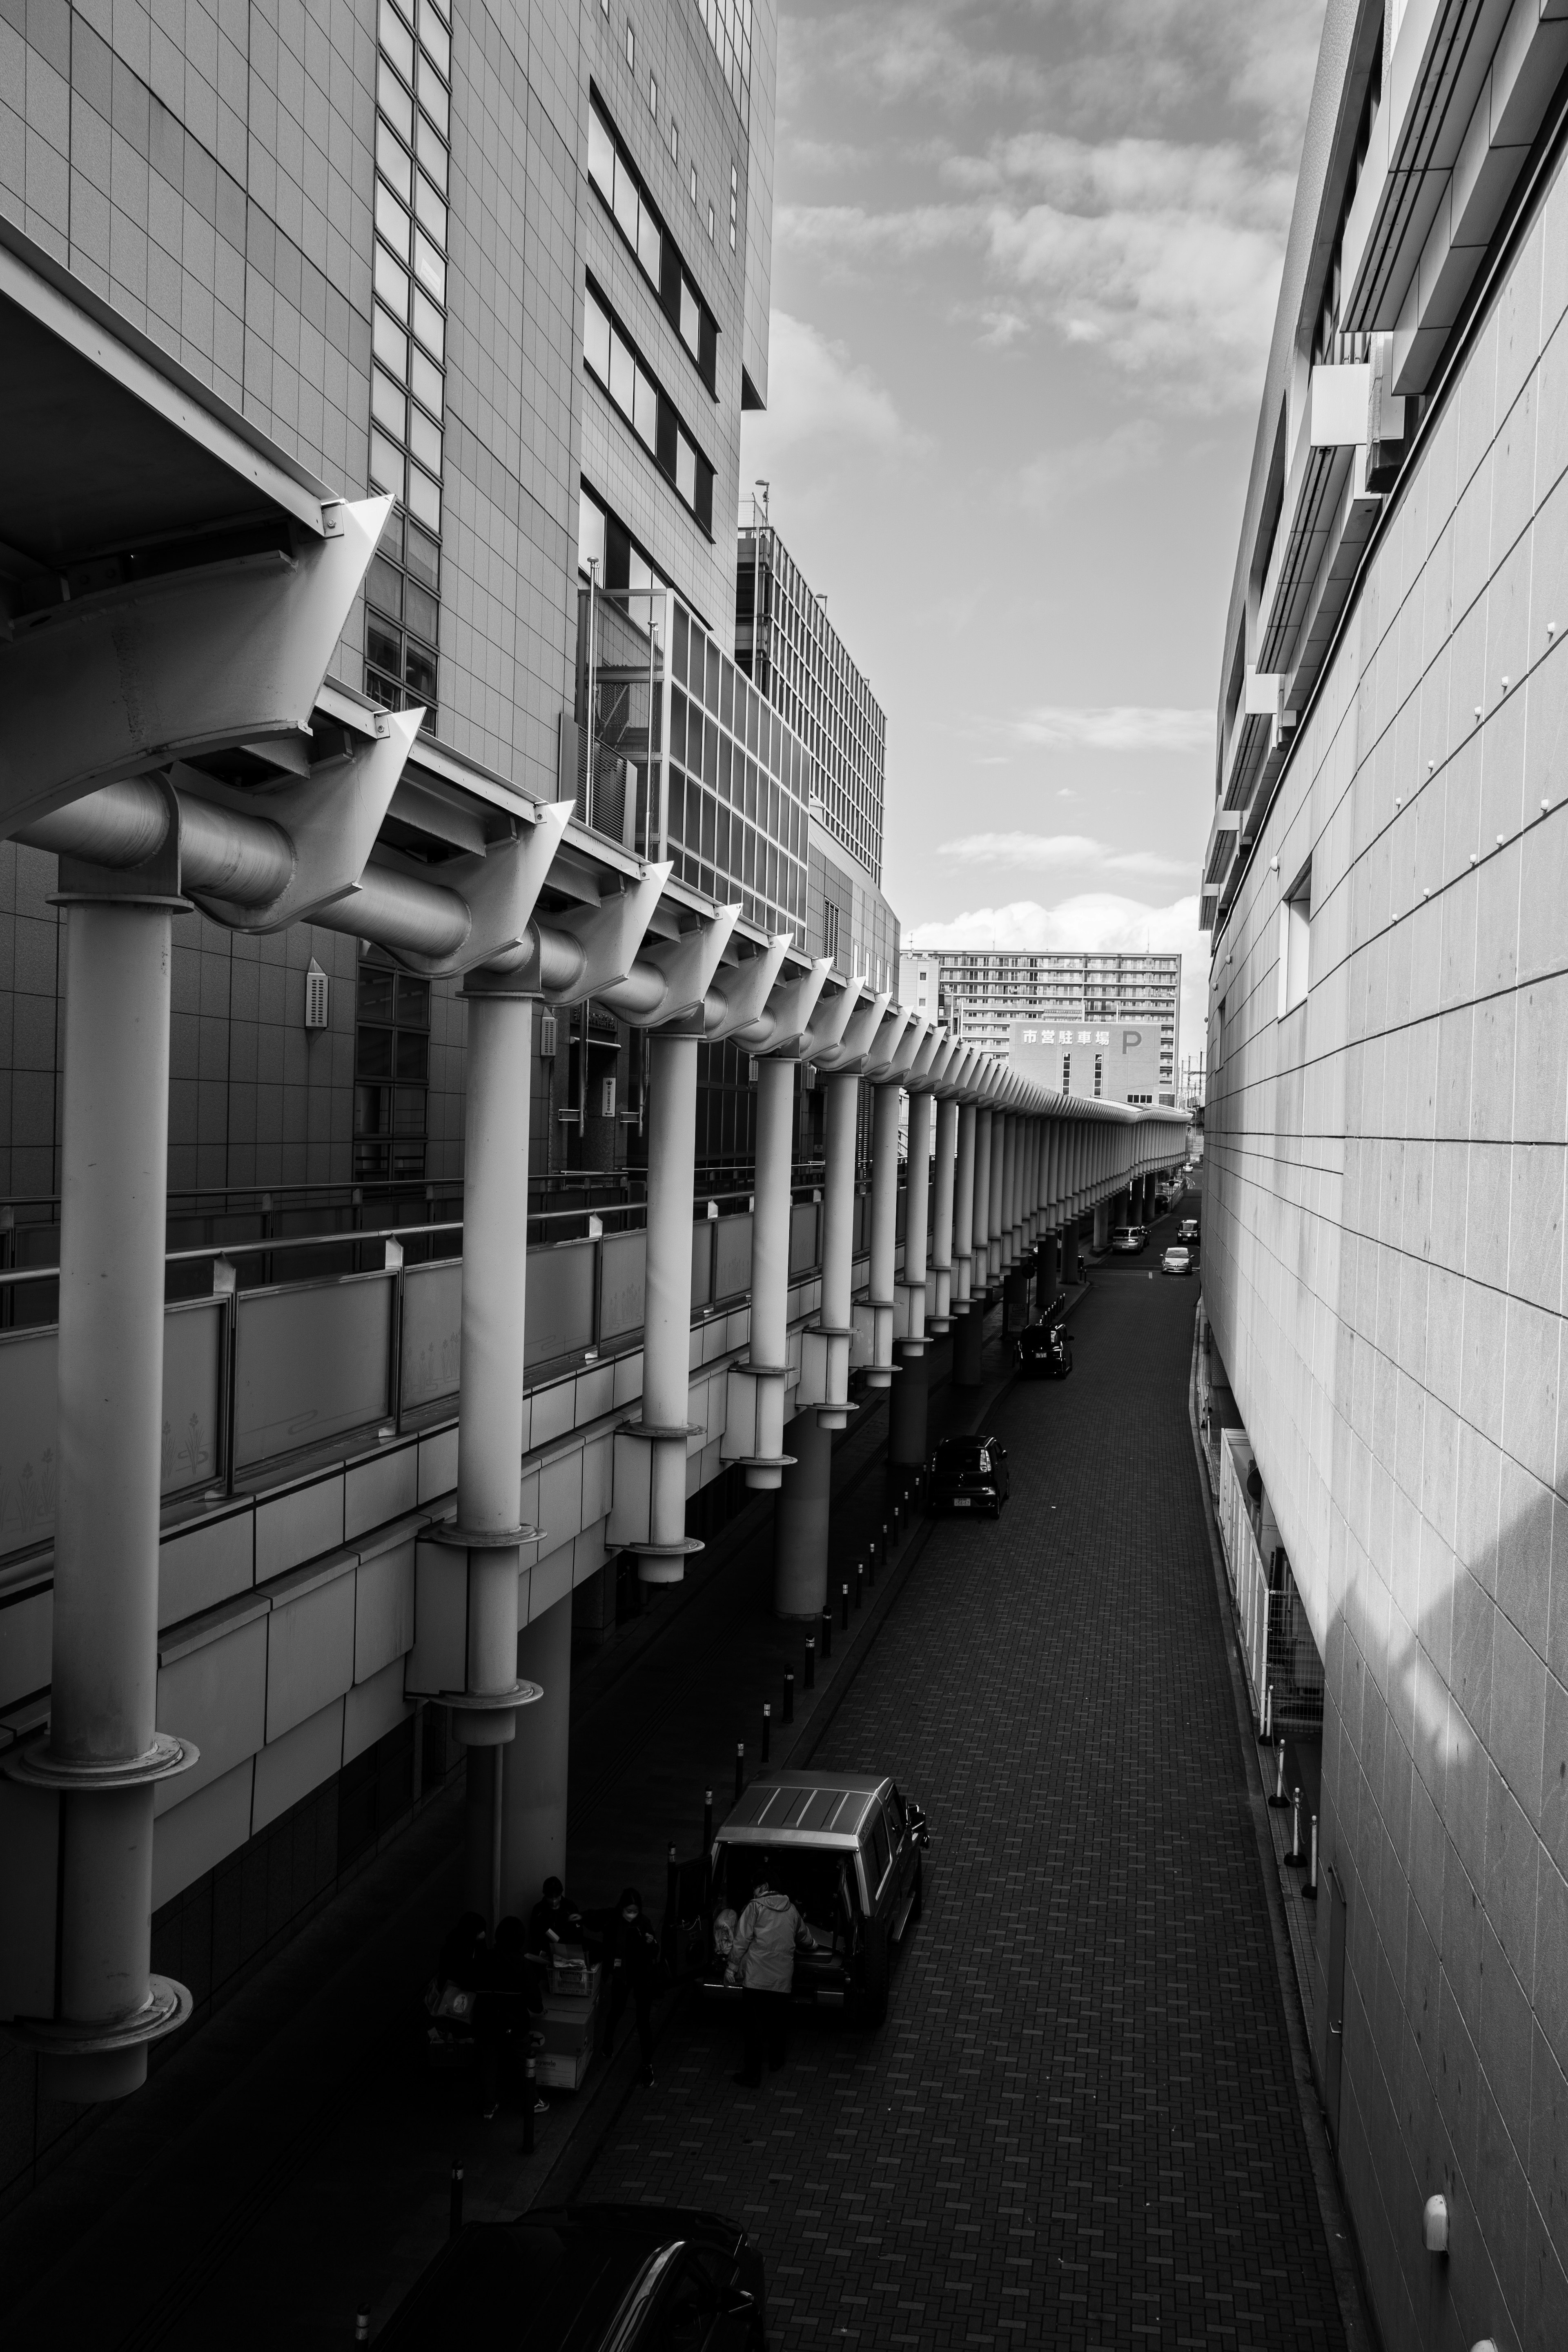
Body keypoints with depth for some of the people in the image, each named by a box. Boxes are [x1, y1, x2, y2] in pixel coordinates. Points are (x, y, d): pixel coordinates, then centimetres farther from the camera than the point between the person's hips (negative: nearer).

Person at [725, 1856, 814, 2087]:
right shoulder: (791, 1911, 9)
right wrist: (814, 1945, 47)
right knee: (777, 2020, 22)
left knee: (752, 2025, 1)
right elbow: (806, 1940, 25)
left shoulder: (755, 1907, -7)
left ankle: (753, 2073, 0)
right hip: (782, 1979, 5)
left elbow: (741, 1941, -11)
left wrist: (731, 1969, -3)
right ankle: (776, 2059, 38)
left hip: (756, 1978, -5)